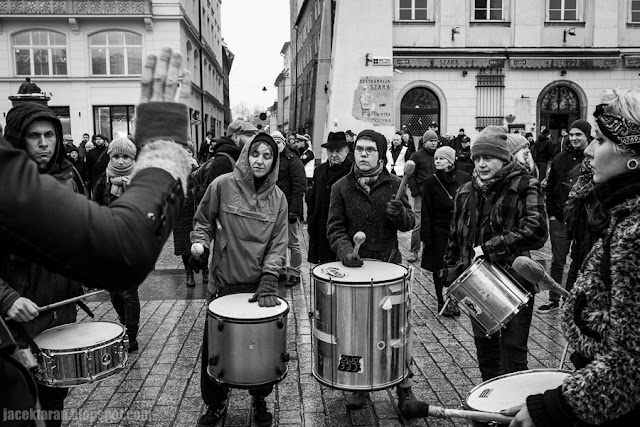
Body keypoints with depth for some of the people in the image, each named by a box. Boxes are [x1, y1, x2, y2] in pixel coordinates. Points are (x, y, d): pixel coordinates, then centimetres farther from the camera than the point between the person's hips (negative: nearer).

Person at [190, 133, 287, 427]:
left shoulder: (277, 198, 0)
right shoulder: (223, 185, -5)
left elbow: (278, 244, -2)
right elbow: (203, 222, 7)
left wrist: (268, 284, -12)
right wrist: (200, 246, -12)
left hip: (260, 284, 1)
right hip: (224, 282, -1)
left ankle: (260, 400, 33)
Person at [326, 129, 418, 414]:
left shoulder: (394, 185, 3)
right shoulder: (341, 187, 2)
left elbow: (409, 224, 3)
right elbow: (335, 227, 0)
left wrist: (399, 213, -20)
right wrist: (345, 251, -19)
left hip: (389, 264, 0)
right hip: (355, 265, 1)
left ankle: (404, 386, 18)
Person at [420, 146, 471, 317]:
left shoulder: (465, 178, 0)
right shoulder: (430, 182, -4)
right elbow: (426, 211, -4)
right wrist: (426, 236, -9)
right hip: (439, 231, -1)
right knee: (440, 268, 5)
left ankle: (454, 299, 22)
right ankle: (441, 301, 20)